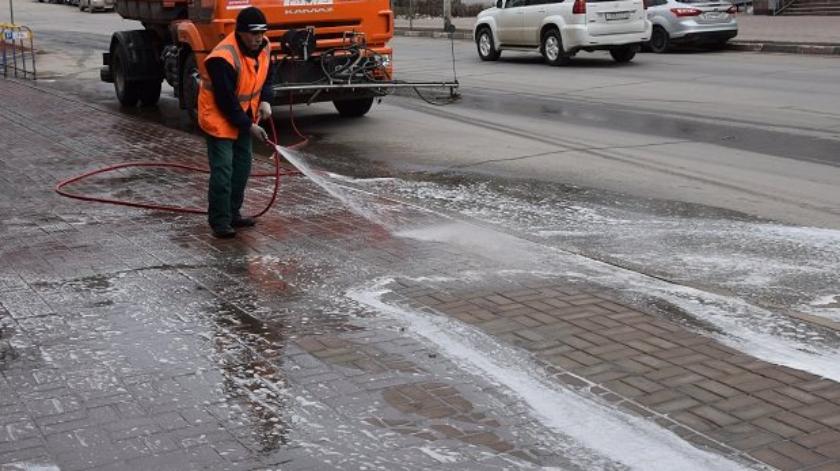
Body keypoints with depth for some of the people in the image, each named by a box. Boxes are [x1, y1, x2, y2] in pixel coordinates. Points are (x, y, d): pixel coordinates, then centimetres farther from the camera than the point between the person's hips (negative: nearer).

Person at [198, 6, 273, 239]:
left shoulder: (263, 47, -6)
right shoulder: (223, 58, -31)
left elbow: (265, 76, 12)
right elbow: (226, 101, -27)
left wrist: (265, 100, -6)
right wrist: (249, 126, -21)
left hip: (243, 117, 8)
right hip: (219, 117, -8)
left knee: (242, 165, 13)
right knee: (222, 169, -11)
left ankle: (233, 213, 25)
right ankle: (219, 221, -5)